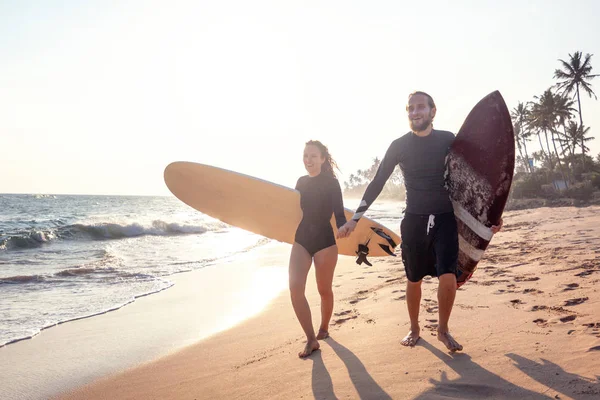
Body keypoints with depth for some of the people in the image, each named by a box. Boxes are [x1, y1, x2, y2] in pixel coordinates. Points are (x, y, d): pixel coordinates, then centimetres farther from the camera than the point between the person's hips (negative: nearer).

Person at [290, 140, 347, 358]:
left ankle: (323, 328, 35)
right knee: (295, 288, -11)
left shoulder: (331, 183, -7)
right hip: (301, 240, 4)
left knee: (324, 289, 8)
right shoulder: (301, 182, 8)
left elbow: (339, 215, -14)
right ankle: (311, 339, -2)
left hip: (324, 241, -4)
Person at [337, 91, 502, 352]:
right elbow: (377, 183, 1)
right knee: (414, 279, 8)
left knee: (448, 276, -13)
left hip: (445, 218, 0)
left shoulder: (448, 140, -1)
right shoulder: (399, 146, -1)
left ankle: (443, 330, 9)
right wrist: (355, 218, -2)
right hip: (414, 220, 0)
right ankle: (414, 329, 29)